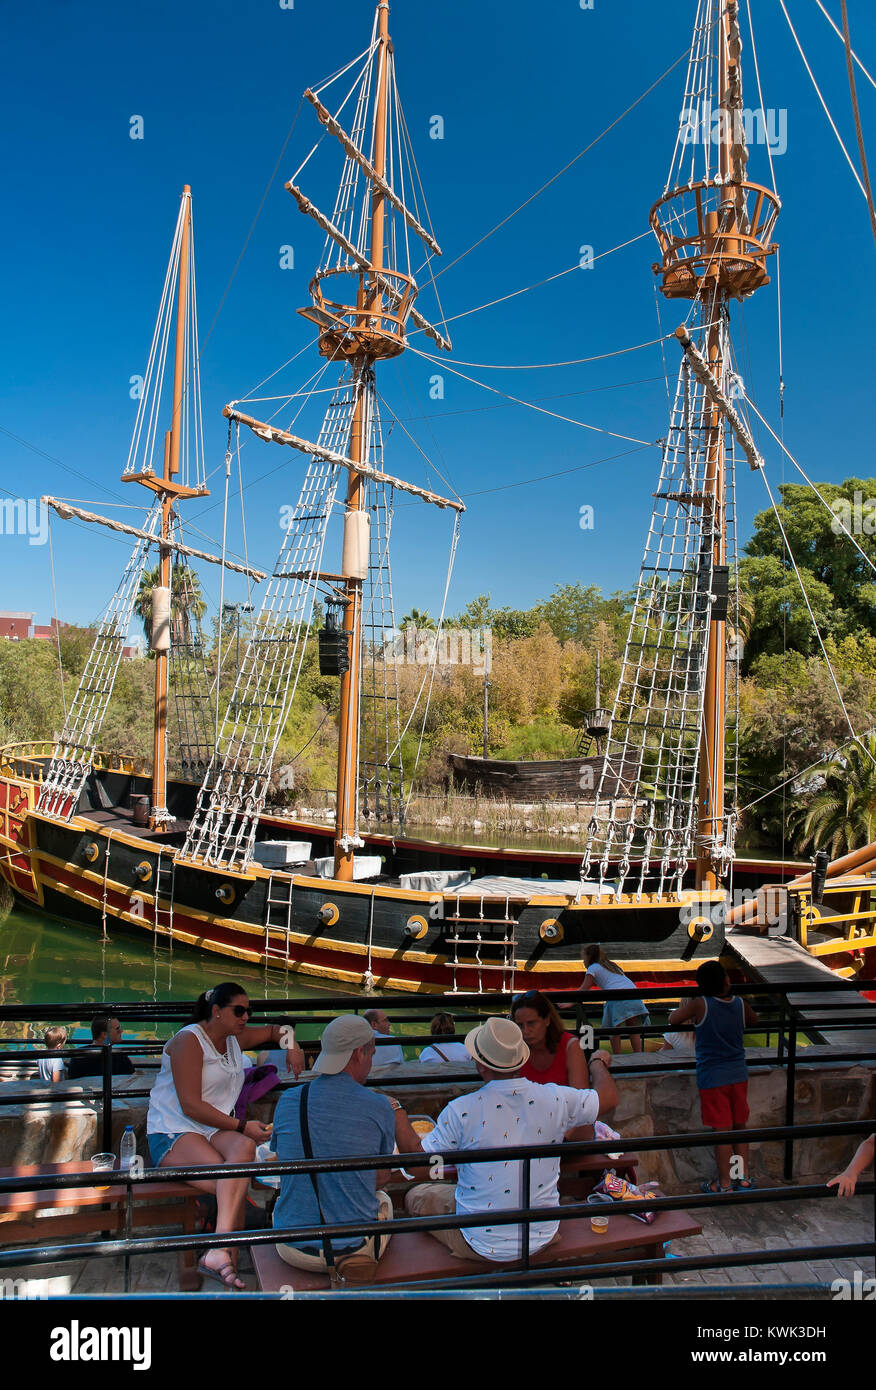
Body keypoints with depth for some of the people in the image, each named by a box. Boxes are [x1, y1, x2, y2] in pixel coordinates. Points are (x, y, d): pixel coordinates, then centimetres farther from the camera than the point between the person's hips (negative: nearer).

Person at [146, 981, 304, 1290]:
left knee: (243, 1147, -32)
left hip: (215, 1132, 6)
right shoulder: (189, 1040, -8)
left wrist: (290, 1044, 11)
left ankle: (218, 1253, -40)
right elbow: (190, 1106, -16)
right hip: (172, 1134, -6)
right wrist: (241, 1126, -17)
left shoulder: (235, 1039, 16)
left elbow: (273, 1030, 36)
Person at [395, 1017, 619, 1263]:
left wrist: (395, 1110, 2)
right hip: (542, 1238, 4)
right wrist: (598, 1062, 22)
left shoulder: (461, 1112, -23)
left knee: (415, 1196, 19)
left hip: (484, 1247, -4)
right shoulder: (555, 1099, -15)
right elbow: (609, 1097, 3)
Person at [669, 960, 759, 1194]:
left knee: (722, 1131, 3)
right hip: (738, 1075, 4)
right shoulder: (741, 1004, -4)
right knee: (740, 1127, 17)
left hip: (712, 1078, -4)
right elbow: (753, 1021, 18)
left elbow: (673, 1020, -6)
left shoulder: (700, 1005, -16)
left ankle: (724, 1184, 13)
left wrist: (685, 1010, 13)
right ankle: (744, 1176, 26)